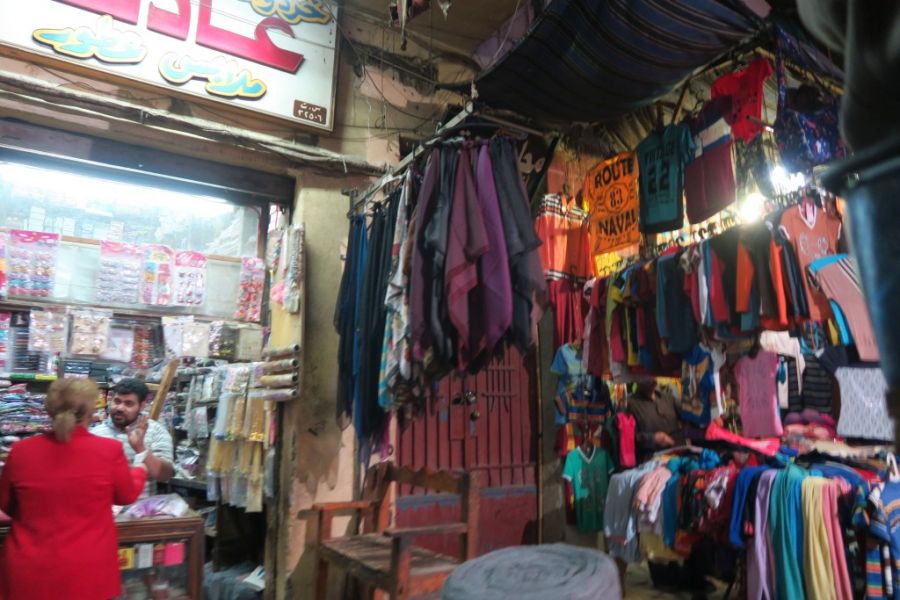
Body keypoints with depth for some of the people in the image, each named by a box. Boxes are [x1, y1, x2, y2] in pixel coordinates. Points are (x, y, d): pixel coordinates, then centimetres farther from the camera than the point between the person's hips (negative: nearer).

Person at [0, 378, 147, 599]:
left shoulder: (20, 450, -8)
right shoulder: (109, 450, -15)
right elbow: (127, 495, 4)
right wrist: (141, 470, 24)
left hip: (28, 573, 2)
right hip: (86, 573, -2)